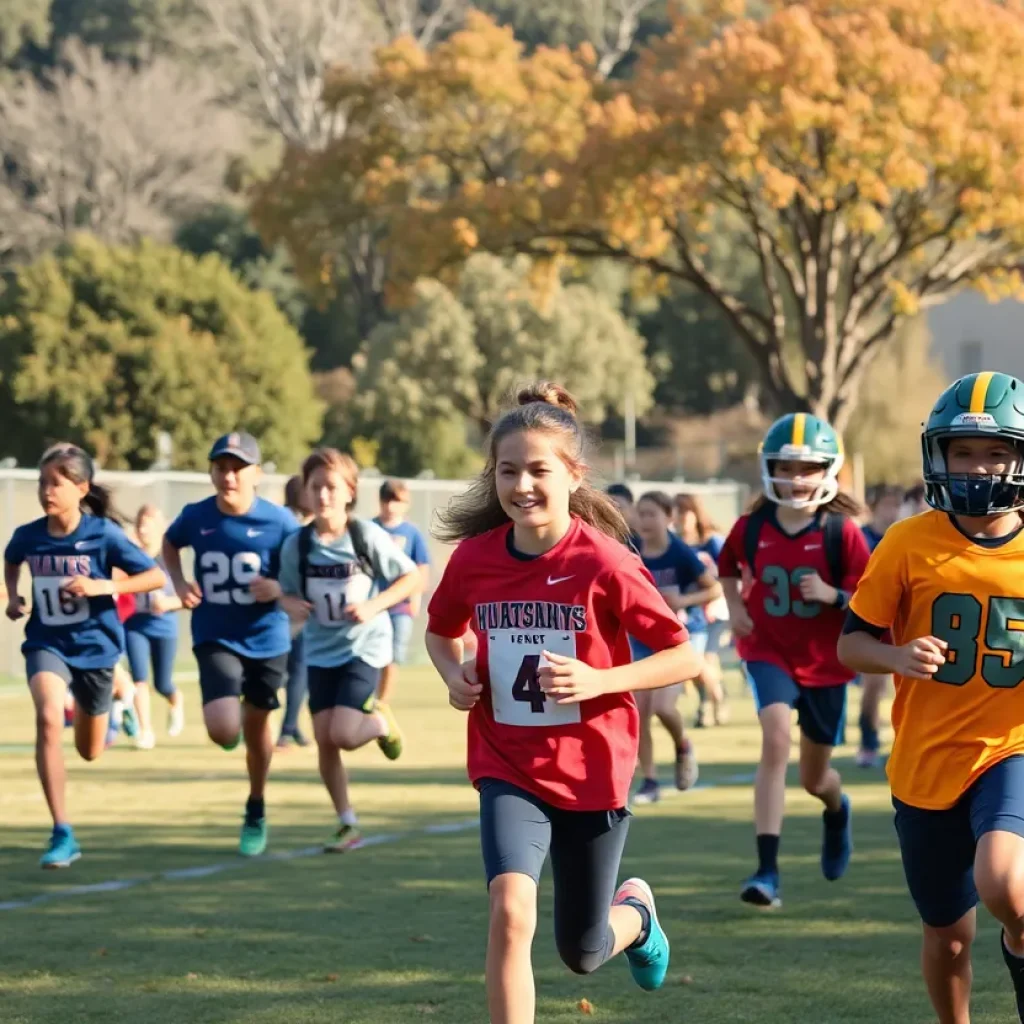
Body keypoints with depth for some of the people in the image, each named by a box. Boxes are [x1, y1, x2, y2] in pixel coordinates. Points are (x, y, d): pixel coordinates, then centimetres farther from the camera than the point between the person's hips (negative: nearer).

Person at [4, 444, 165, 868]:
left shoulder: (103, 534, -16)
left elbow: (156, 576, -14)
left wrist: (103, 586, -25)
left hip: (95, 646, 0)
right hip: (46, 644, 0)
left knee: (90, 751, 16)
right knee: (48, 719, -29)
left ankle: (90, 713, 58)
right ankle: (62, 834, -29)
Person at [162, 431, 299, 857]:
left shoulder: (279, 521, -14)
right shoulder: (196, 517, -8)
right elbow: (170, 543, 16)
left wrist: (280, 589, -24)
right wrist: (179, 583, -1)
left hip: (267, 639, 0)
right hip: (216, 639, 0)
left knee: (257, 727, 16)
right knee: (224, 730, -19)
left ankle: (256, 812, 40)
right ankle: (229, 711, 21)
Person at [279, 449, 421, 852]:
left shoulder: (368, 536, -13)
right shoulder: (297, 545, -5)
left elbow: (414, 578, -7)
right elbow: (288, 593, 7)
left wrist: (374, 606, -19)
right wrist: (291, 605, -17)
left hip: (363, 647, -3)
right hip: (321, 651, 3)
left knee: (343, 735, -17)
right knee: (323, 739, 0)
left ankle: (381, 722, 18)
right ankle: (346, 823, 16)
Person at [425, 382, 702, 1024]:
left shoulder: (605, 563, -16)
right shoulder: (473, 559, -5)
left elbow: (684, 657, -11)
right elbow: (441, 632, 16)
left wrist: (599, 680, -24)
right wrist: (455, 676, -5)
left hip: (592, 773, -2)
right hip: (508, 770, 2)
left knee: (582, 953, 13)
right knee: (511, 909, -25)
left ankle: (635, 911, 50)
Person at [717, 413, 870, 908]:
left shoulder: (841, 531, -12)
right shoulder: (753, 526, -5)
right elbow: (728, 565, 17)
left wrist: (833, 595, -28)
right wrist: (735, 607, 1)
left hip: (825, 662, 0)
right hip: (769, 652, 0)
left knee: (814, 777, 13)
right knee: (776, 738, -27)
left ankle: (837, 808, 55)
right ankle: (767, 871, -28)